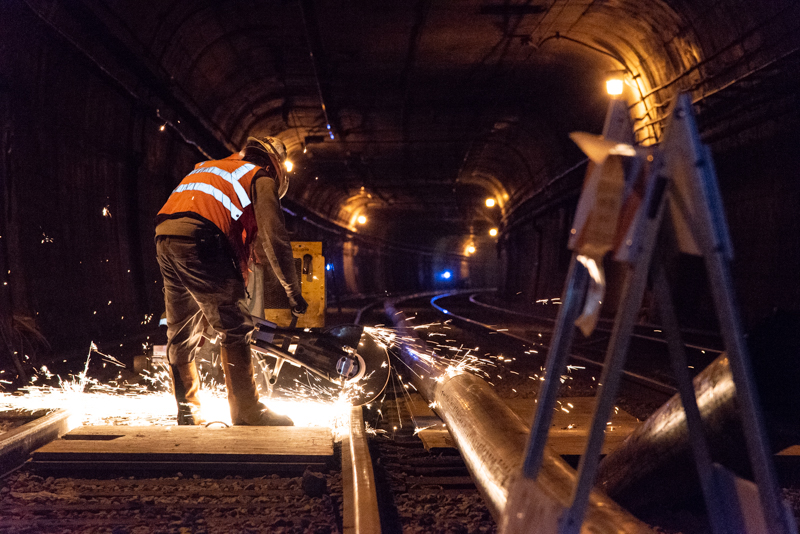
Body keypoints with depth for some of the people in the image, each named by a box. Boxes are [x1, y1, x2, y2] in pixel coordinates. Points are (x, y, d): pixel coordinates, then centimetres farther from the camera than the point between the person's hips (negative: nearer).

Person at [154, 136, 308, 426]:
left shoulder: (206, 168, 34)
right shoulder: (261, 178, 12)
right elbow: (275, 238, 2)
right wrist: (294, 292, 7)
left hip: (165, 239, 8)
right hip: (199, 241, -8)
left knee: (181, 334, 15)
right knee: (235, 328, -2)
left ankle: (188, 413, 24)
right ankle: (247, 411, -1)